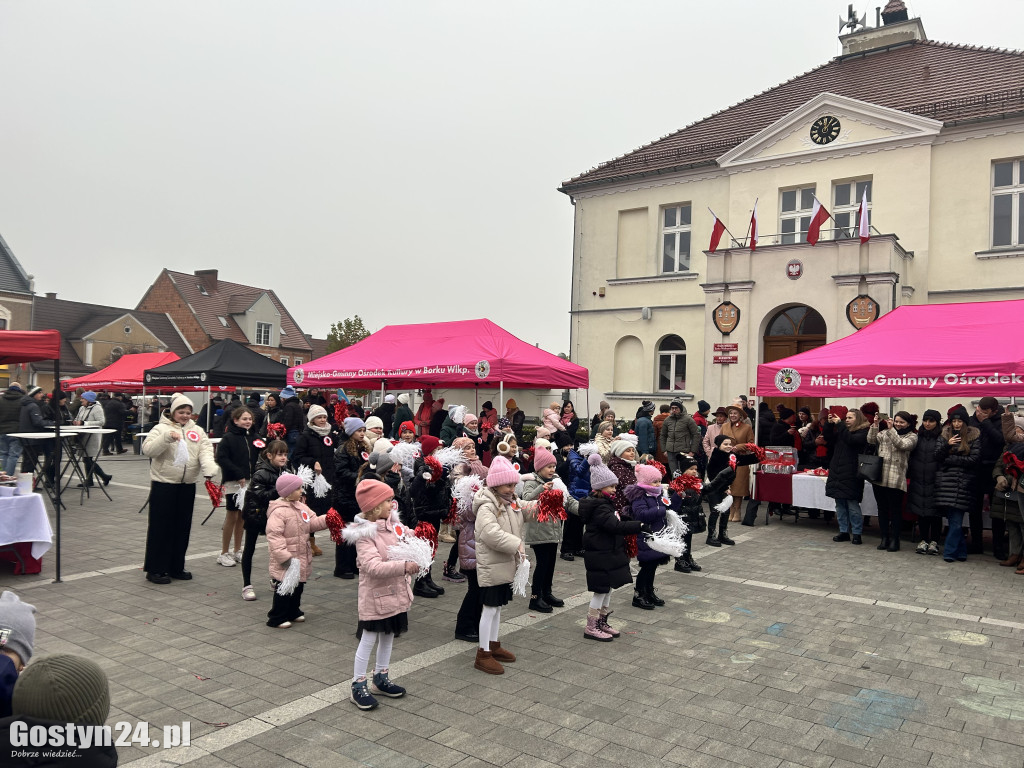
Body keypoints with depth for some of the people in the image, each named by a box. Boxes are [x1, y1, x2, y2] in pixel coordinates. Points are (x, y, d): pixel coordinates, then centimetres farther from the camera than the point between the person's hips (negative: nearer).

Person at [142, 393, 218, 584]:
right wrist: (166, 437, -28)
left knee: (182, 527, 11)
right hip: (163, 484, -4)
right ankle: (156, 569, 11)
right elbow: (147, 449, -14)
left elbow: (206, 451, -2)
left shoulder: (197, 431, 11)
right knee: (161, 526, 1)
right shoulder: (161, 428, -1)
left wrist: (209, 469, -21)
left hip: (187, 485, 4)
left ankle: (176, 567, 24)